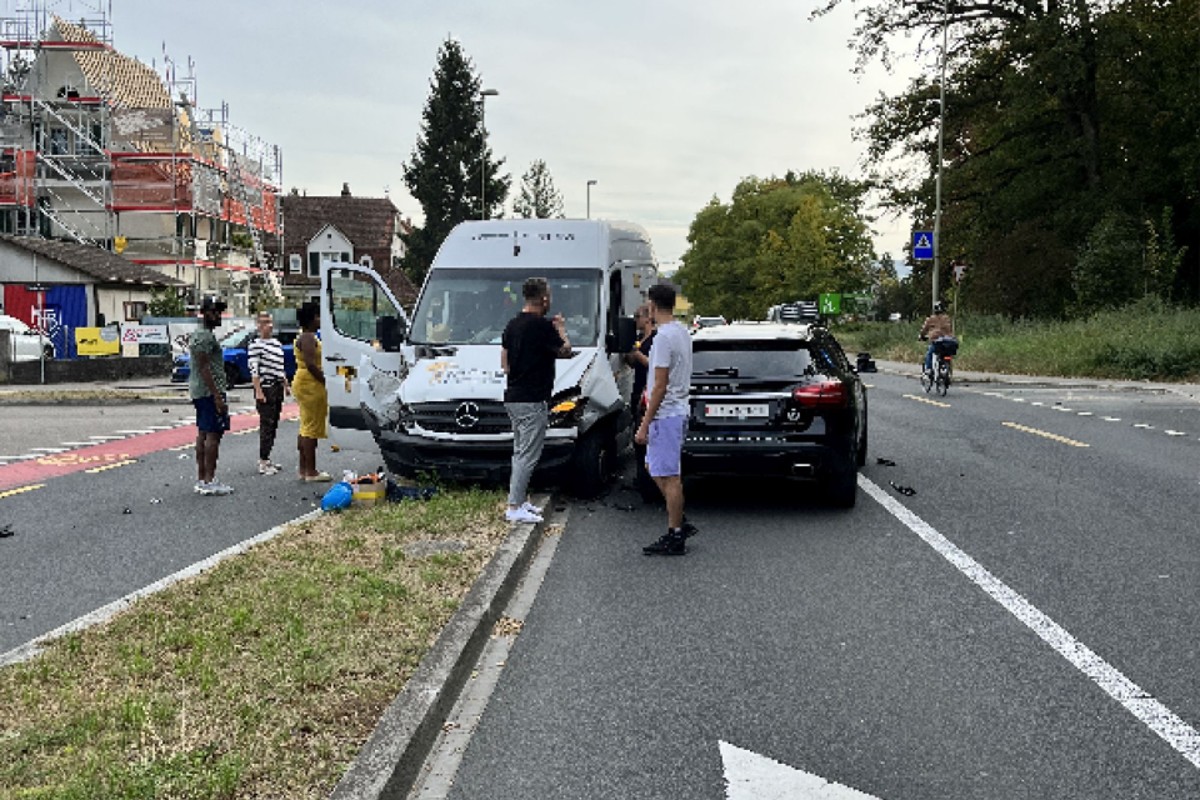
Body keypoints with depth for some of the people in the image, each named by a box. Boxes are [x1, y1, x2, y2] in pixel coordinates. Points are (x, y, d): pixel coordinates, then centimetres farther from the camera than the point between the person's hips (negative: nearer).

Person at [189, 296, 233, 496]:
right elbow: (204, 367, -20)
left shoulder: (197, 335, 19)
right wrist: (217, 396, -22)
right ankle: (209, 481, -9)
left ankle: (201, 479, 16)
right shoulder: (206, 336, -14)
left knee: (203, 433, 12)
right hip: (209, 391, -11)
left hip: (199, 391, 11)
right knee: (213, 434, -9)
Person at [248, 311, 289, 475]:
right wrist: (258, 391, -20)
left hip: (277, 389, 8)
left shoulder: (277, 343, 15)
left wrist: (286, 385, 21)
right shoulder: (256, 345, -9)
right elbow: (254, 370, -14)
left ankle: (266, 458, 21)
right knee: (266, 425, -8)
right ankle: (263, 463, -5)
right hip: (265, 388, -8)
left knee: (273, 425, 12)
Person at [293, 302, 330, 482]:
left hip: (305, 384, 11)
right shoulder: (308, 338, -15)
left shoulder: (307, 337, 18)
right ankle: (311, 472, -6)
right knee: (311, 429, -8)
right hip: (311, 385, -11)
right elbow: (310, 364, -23)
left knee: (306, 429, 13)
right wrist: (326, 381, -21)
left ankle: (303, 469, 19)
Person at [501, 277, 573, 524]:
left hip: (513, 398, 9)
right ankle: (515, 507, -4)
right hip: (533, 400, -9)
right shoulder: (542, 325, -16)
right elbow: (566, 352, -6)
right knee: (528, 455, -5)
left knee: (520, 452, 17)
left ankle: (521, 500, 24)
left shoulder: (512, 324, 11)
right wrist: (561, 329, 8)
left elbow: (504, 363, 15)